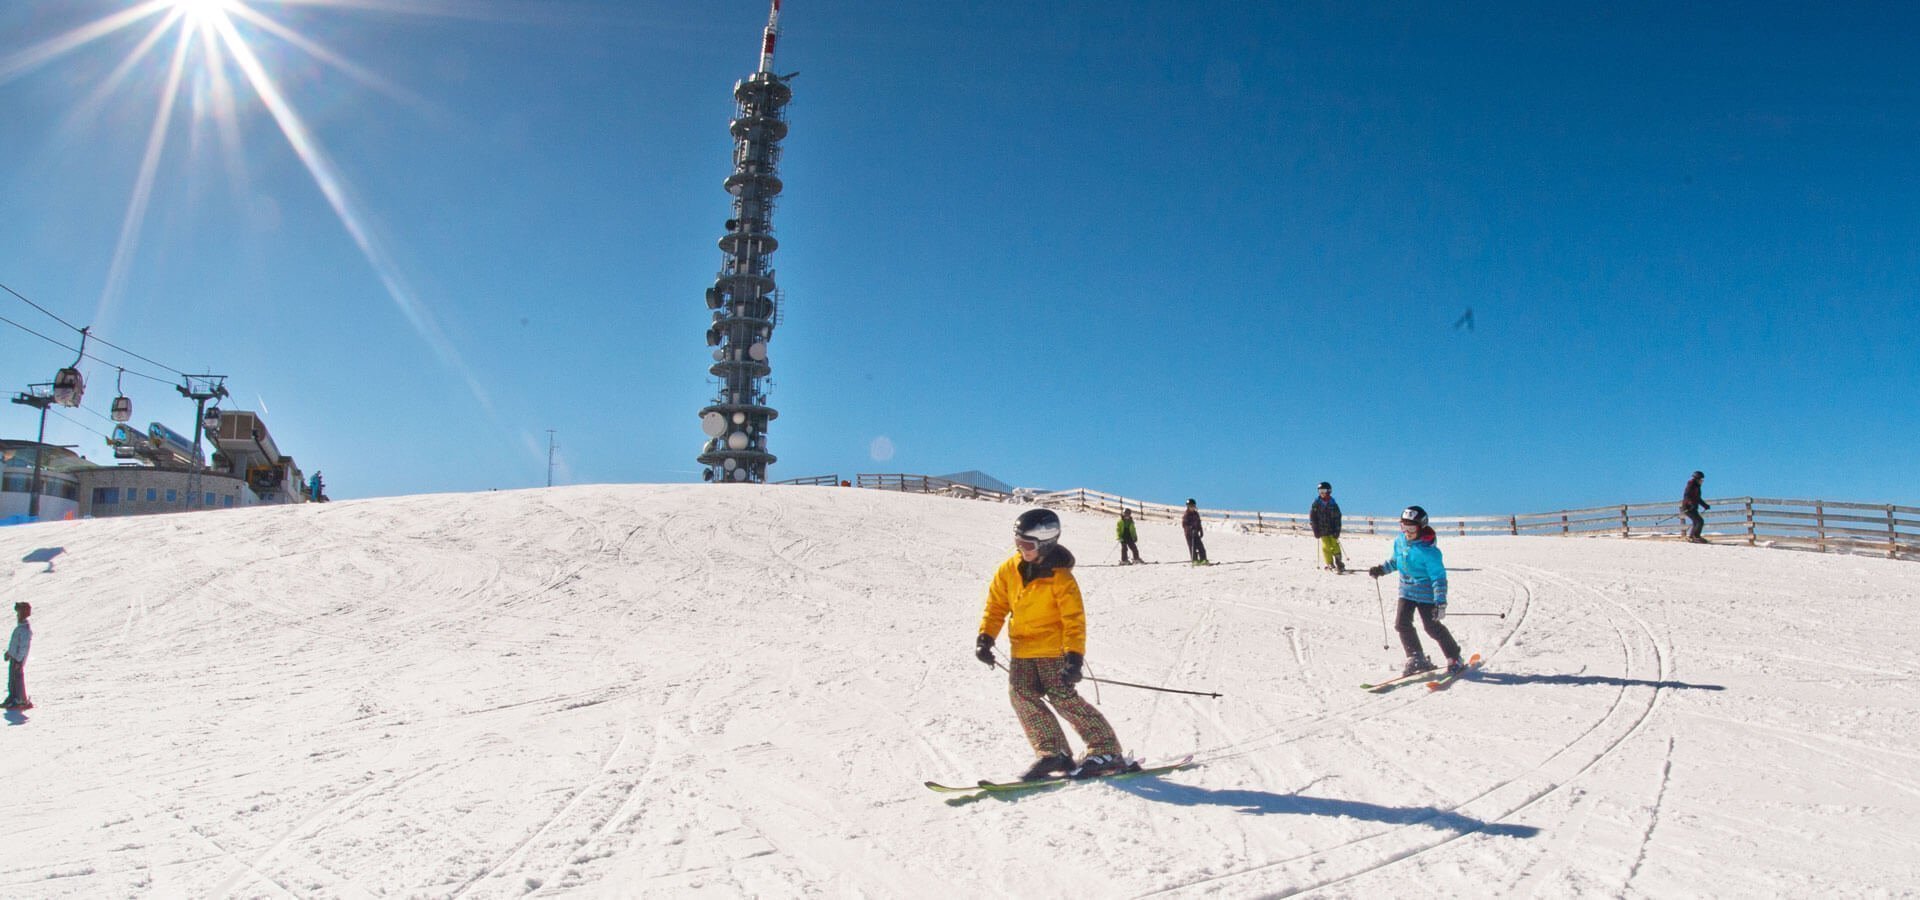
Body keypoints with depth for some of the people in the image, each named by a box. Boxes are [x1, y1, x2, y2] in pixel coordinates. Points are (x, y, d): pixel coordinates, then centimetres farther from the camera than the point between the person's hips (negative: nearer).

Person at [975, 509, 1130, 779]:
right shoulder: (1009, 570, 1)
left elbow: (1075, 620, -16)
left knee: (1063, 698, -11)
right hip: (1022, 650, 6)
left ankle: (1107, 751, 0)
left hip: (1053, 648, -6)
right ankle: (1052, 753, -1)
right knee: (1020, 694, -9)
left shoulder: (1060, 577, -15)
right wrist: (985, 637, -1)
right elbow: (996, 605, 9)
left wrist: (1074, 655, -24)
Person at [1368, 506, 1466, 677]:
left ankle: (1454, 658, 19)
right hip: (1406, 589, 7)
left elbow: (1439, 577, -21)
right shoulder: (1400, 540, -2)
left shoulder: (1428, 550, -23)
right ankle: (1416, 660, 10)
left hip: (1425, 592, -6)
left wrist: (1440, 602, -25)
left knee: (1432, 626, -3)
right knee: (1402, 623, -3)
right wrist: (1381, 569, 5)